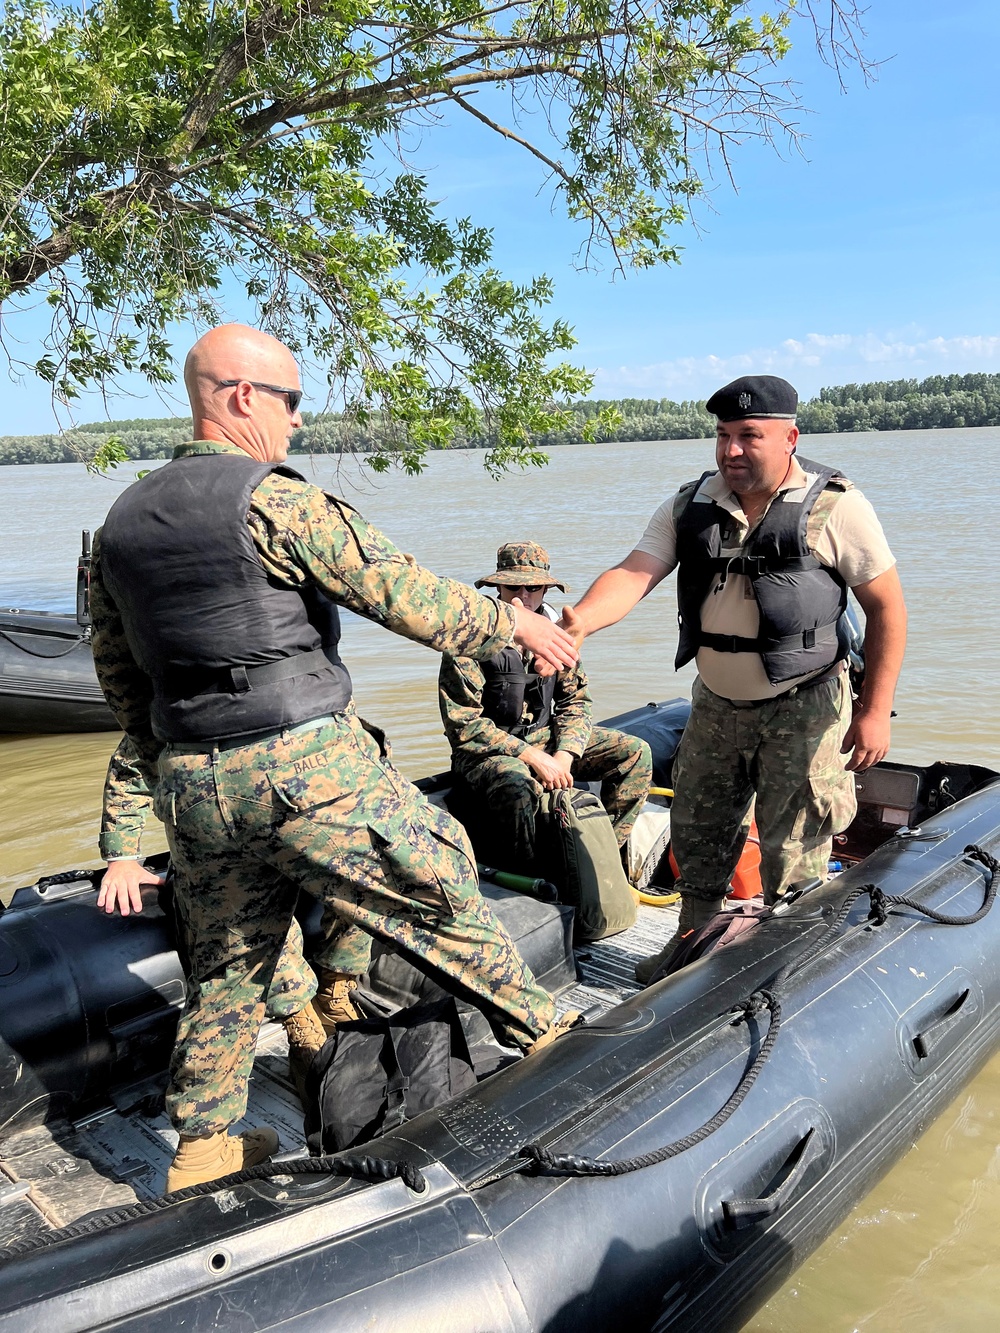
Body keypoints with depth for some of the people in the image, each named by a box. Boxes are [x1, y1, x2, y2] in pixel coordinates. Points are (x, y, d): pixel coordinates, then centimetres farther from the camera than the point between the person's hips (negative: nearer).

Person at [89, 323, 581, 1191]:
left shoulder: (123, 522, 10)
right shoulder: (279, 502, -13)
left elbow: (119, 672, 17)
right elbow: (408, 598, -14)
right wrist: (511, 623, 1)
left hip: (191, 786, 7)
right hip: (305, 770, -7)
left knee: (228, 962, 21)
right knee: (442, 892, 11)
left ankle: (205, 1144, 33)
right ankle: (541, 1031, 27)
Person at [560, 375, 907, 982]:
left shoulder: (835, 507, -12)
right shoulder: (691, 505, -2)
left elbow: (887, 606, -9)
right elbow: (635, 573, -14)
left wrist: (875, 710, -13)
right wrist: (579, 621, -34)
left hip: (801, 709, -4)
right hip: (716, 704, 5)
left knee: (793, 849, 3)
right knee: (697, 833, 16)